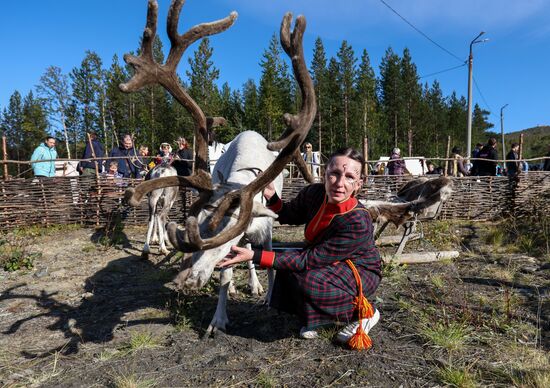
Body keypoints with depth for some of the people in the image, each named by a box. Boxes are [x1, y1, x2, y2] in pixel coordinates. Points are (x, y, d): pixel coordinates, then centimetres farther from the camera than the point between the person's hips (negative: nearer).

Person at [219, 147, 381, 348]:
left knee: (310, 283, -31)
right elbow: (289, 216, 5)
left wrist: (255, 256, -35)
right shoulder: (314, 193, -17)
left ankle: (365, 313, -3)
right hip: (328, 263, 6)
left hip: (361, 271, -6)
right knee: (287, 268, -18)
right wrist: (271, 197, -17)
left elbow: (310, 260, -32)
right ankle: (314, 317, 8)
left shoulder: (359, 221, -35)